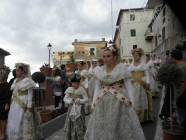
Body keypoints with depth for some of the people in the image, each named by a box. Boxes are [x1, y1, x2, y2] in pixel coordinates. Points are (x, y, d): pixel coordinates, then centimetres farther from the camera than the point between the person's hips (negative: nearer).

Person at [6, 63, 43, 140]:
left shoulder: (27, 81, -11)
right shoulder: (15, 81, 10)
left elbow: (30, 94, -12)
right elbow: (14, 93, 15)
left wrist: (29, 106, -15)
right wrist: (12, 102, 13)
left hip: (23, 106, -7)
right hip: (15, 105, 8)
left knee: (23, 123, 1)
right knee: (14, 123, 14)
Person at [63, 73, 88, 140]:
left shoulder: (82, 90, -7)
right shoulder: (69, 90, 2)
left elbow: (86, 99, -9)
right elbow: (65, 98, 3)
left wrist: (80, 101, -25)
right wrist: (69, 101, -17)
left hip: (79, 110, -3)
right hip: (71, 110, 3)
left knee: (79, 126, 0)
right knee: (70, 125, 7)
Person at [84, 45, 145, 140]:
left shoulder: (122, 68, -4)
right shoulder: (100, 71, 7)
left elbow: (128, 86, -3)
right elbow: (97, 87, 9)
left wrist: (130, 101, -10)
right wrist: (94, 102, 3)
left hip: (120, 102, -3)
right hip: (103, 103, 4)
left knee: (122, 126, 4)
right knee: (101, 127, 8)